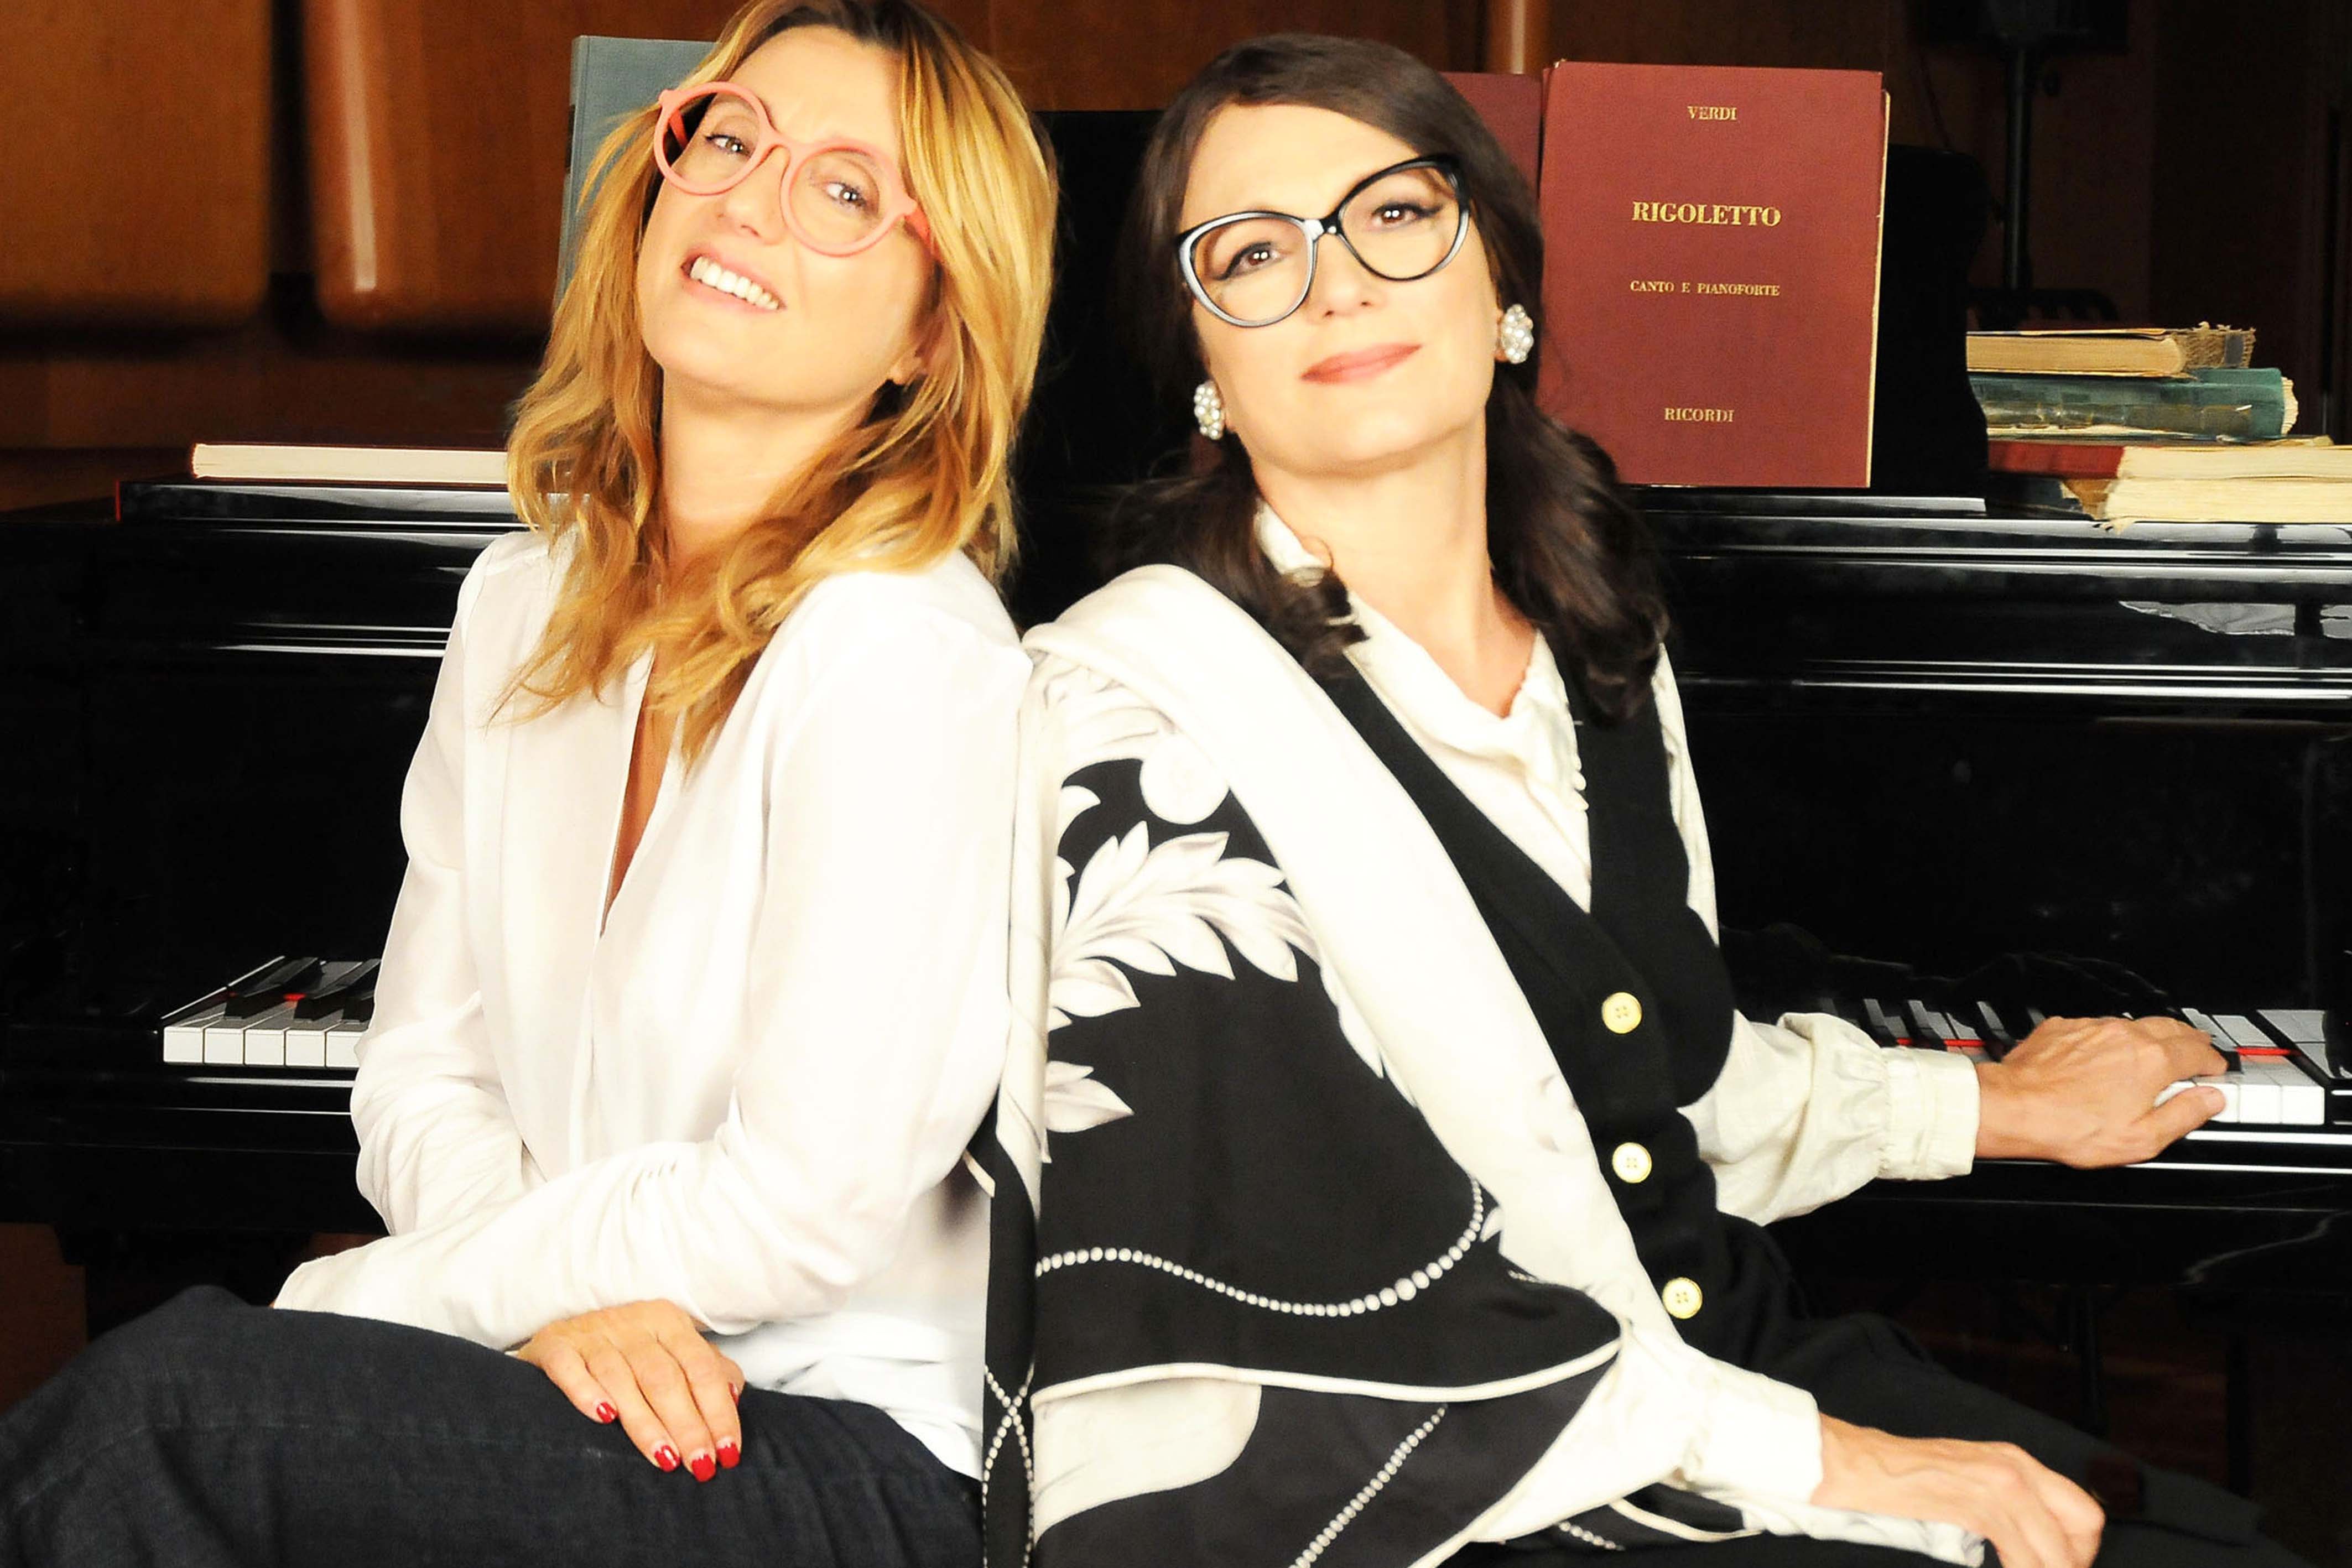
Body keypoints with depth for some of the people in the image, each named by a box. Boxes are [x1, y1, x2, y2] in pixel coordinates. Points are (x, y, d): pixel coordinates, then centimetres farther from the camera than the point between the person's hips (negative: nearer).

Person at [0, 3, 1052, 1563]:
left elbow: (808, 1211, -18)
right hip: (572, 1381, 6)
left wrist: (370, 1296, -10)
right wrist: (556, 1294, -12)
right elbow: (423, 1068, 9)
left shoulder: (910, 651, -15)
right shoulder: (526, 600, 10)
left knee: (178, 1391, -28)